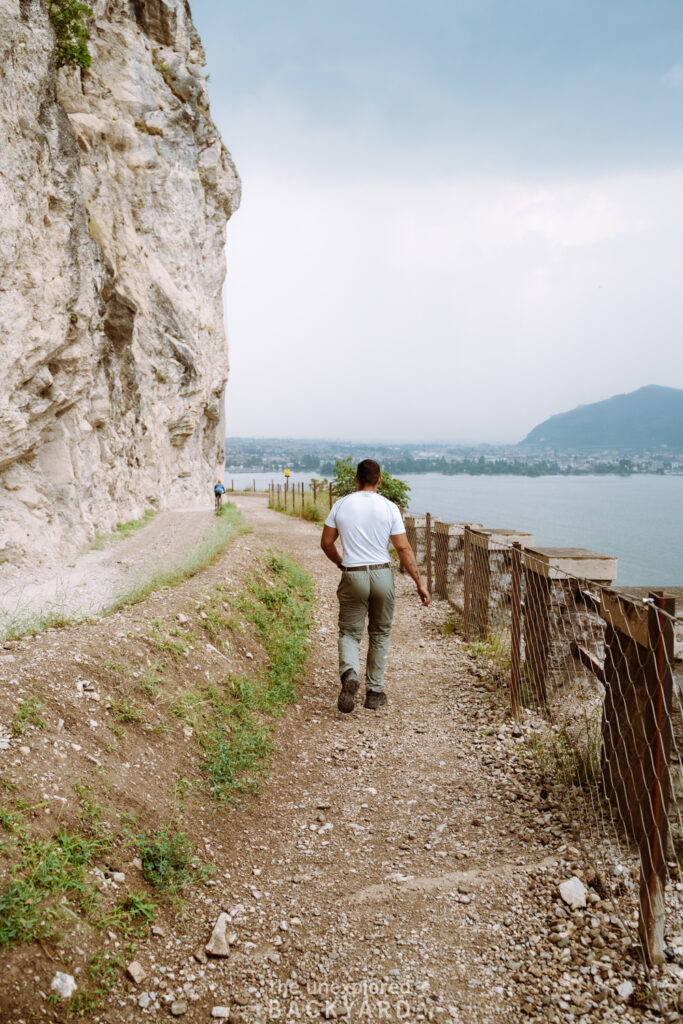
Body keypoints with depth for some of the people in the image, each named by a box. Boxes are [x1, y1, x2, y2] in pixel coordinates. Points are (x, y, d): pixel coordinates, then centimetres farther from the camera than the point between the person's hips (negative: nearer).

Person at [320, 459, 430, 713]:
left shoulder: (341, 505, 0)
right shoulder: (389, 508, -4)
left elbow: (326, 543, 6)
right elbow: (403, 549, -5)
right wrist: (420, 583, 0)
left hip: (353, 576, 0)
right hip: (382, 575, 0)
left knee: (349, 632, 10)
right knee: (380, 634, 15)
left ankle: (349, 673, -20)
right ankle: (374, 692, 20)